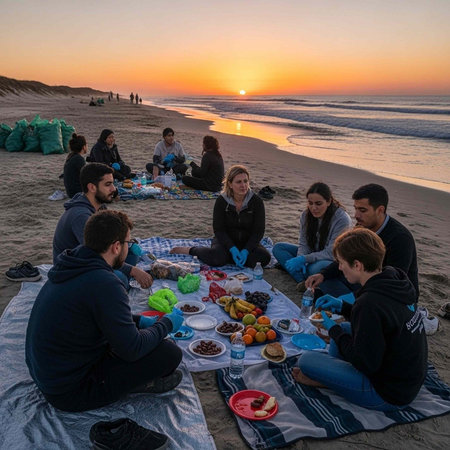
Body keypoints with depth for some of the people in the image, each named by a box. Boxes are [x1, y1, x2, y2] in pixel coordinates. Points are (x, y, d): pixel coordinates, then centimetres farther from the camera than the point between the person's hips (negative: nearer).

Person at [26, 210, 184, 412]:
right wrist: (166, 323, -6)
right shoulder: (104, 284, -28)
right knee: (170, 353, -17)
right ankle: (140, 383, 7)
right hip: (69, 393, -10)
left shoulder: (69, 269, 2)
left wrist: (140, 320, 11)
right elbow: (133, 349, -23)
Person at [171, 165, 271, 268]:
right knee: (217, 259, -33)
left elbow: (258, 231, -11)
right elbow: (218, 229, -12)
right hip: (225, 240, -2)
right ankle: (190, 250, -3)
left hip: (247, 242, 2)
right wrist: (233, 249, -26)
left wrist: (246, 251, -25)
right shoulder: (221, 201, -11)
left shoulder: (257, 201, -11)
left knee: (265, 257, -27)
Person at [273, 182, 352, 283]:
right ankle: (304, 281, -25)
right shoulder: (306, 215, -4)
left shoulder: (342, 219, -21)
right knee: (278, 247, -9)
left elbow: (332, 253, -23)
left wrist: (303, 259, -29)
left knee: (315, 268, -41)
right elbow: (304, 244, -1)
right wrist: (300, 259, -24)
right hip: (313, 255, 7)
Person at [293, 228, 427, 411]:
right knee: (344, 328, 20)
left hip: (389, 396, -9)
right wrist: (342, 306, 8)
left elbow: (365, 363, -23)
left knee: (306, 360, -13)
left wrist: (334, 330, -10)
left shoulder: (370, 303, -31)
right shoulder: (394, 280, -4)